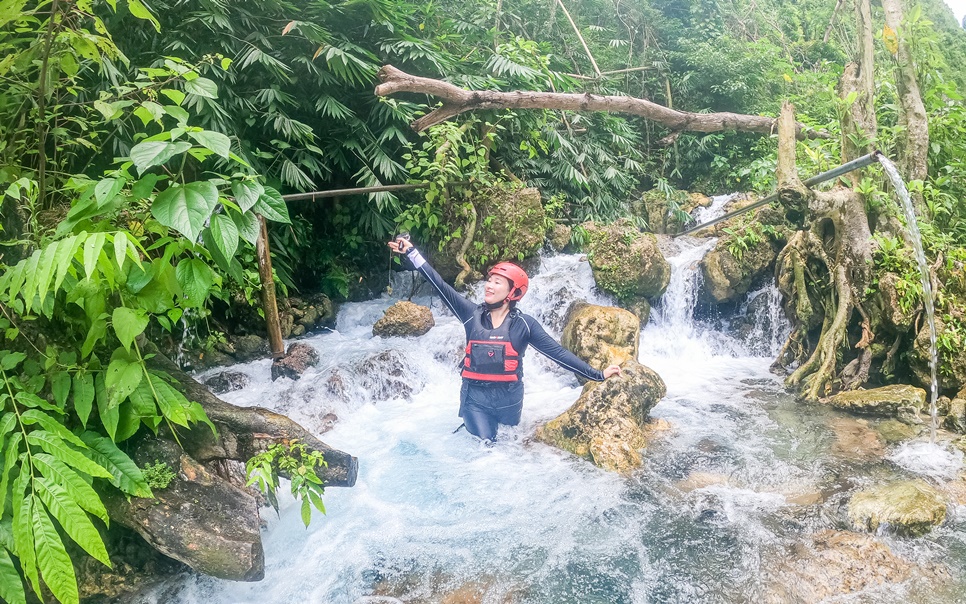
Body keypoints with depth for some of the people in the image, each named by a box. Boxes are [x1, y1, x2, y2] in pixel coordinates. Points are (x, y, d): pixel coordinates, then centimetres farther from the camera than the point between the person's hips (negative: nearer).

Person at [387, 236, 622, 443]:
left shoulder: (524, 324, -4)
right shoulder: (472, 314, -1)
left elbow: (557, 352, -4)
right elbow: (440, 285, -3)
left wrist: (596, 375, -8)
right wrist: (410, 253, -6)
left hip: (509, 398, 1)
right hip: (475, 396, 0)